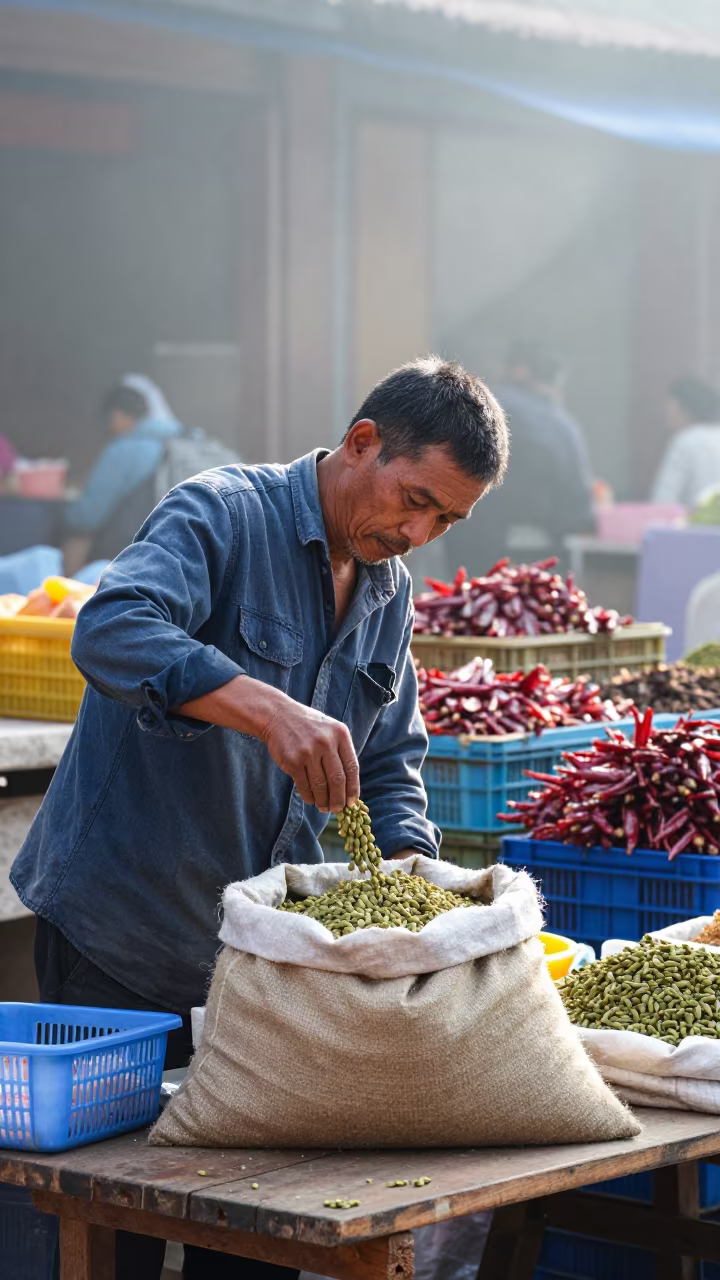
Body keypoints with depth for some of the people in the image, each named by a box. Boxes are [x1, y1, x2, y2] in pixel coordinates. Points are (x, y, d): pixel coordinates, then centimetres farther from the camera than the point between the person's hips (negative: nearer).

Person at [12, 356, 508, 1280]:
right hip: (121, 934, -7)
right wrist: (272, 711, -46)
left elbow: (388, 762, 15)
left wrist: (409, 858, -7)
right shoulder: (221, 516, -15)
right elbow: (111, 630, -34)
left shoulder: (391, 591, 9)